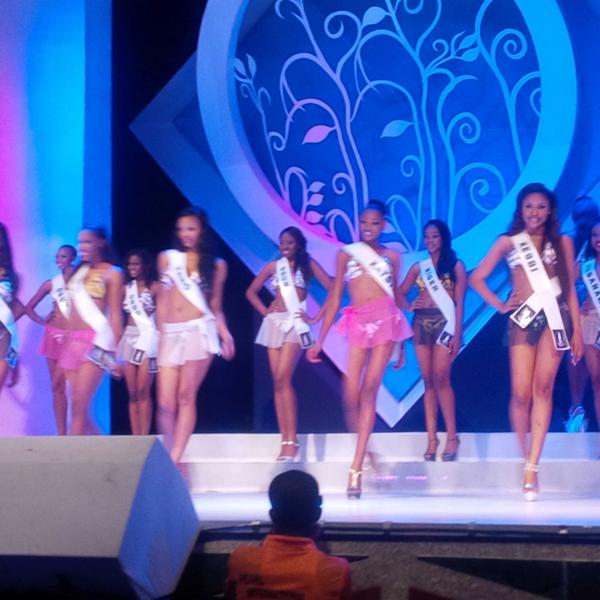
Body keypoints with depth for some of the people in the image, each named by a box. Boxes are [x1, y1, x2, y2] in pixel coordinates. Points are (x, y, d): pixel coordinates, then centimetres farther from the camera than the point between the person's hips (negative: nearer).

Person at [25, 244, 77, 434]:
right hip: (54, 336, 3)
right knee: (57, 386, 3)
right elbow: (29, 307, 15)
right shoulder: (50, 283, 9)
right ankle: (61, 434, 6)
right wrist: (42, 321, 5)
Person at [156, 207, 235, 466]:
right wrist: (159, 332, 9)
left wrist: (224, 333, -4)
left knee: (186, 397, -5)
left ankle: (174, 460, -4)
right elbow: (162, 299, 14)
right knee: (166, 403, -4)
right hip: (170, 334, 2)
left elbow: (215, 305, 10)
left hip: (199, 331, -2)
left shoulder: (216, 265, 10)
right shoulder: (167, 258, 12)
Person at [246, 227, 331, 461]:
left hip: (295, 322, -4)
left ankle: (292, 440, -16)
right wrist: (264, 310, 6)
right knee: (278, 382, 1)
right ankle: (285, 440, 4)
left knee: (283, 379, -18)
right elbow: (251, 291, 19)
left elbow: (332, 289, -6)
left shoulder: (308, 264, 1)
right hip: (274, 322, 4)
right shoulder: (273, 266, 11)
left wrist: (317, 317, -7)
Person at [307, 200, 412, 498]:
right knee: (351, 395, -6)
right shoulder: (346, 254, 13)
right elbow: (334, 298, 12)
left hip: (386, 320, -1)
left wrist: (402, 345, 16)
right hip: (358, 323, 1)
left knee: (369, 391, -9)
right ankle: (363, 450, 18)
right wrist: (320, 340, 7)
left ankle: (356, 467, -11)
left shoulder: (391, 256, 12)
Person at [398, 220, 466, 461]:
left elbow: (459, 302, -1)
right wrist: (409, 306, -7)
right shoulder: (418, 267, 14)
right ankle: (431, 439, 2)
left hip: (443, 322, -4)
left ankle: (452, 436, -7)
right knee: (428, 381, 2)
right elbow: (399, 294, 14)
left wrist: (457, 334, -8)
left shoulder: (455, 266, 4)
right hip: (421, 323, 4)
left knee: (440, 378, -13)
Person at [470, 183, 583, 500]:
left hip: (555, 316, 0)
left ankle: (532, 465, -12)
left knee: (543, 389, -10)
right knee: (521, 392, -9)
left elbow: (570, 288, 11)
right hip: (523, 317, 0)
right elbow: (477, 278, 13)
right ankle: (526, 457, 11)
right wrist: (499, 305, 2)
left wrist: (577, 330, 5)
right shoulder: (509, 242, 11)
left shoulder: (562, 242, 12)